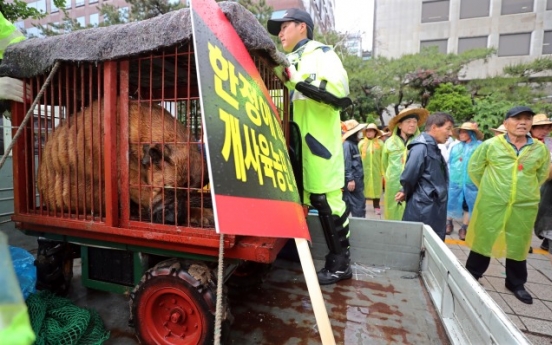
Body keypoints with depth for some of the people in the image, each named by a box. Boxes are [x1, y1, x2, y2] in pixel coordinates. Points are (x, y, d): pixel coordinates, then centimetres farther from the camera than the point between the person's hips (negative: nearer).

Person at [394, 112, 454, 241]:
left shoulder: (433, 148, 12)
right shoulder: (421, 147, -18)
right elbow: (408, 177, -21)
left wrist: (406, 193, 6)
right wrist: (406, 194, -1)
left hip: (435, 210, 9)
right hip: (423, 211, -9)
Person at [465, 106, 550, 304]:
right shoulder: (490, 145, -6)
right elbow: (474, 168, 3)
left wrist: (527, 191, 11)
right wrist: (487, 188, 4)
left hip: (524, 206, 3)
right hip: (491, 204, -2)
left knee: (518, 245, 14)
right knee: (483, 240, 8)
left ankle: (516, 284, 32)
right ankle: (471, 276, 24)